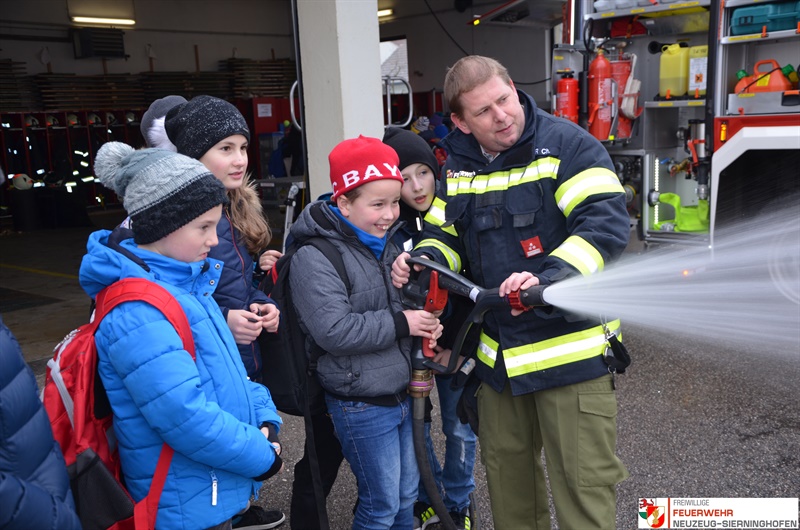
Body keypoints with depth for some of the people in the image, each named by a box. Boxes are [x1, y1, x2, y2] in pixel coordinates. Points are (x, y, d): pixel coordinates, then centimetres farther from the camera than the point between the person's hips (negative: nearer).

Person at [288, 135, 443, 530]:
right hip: (361, 405, -7)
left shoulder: (385, 244, 7)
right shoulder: (314, 259, -18)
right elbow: (334, 331, -27)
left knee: (407, 496, 21)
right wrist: (400, 324, -21)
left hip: (402, 393, 8)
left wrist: (425, 325, -1)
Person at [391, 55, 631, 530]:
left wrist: (549, 278, -36)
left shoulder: (567, 145, -13)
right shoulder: (458, 166, 6)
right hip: (499, 355, 6)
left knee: (584, 481, 3)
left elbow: (607, 222, -22)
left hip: (571, 346, -5)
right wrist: (424, 259, -9)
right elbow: (446, 235, 14)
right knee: (506, 470, 21)